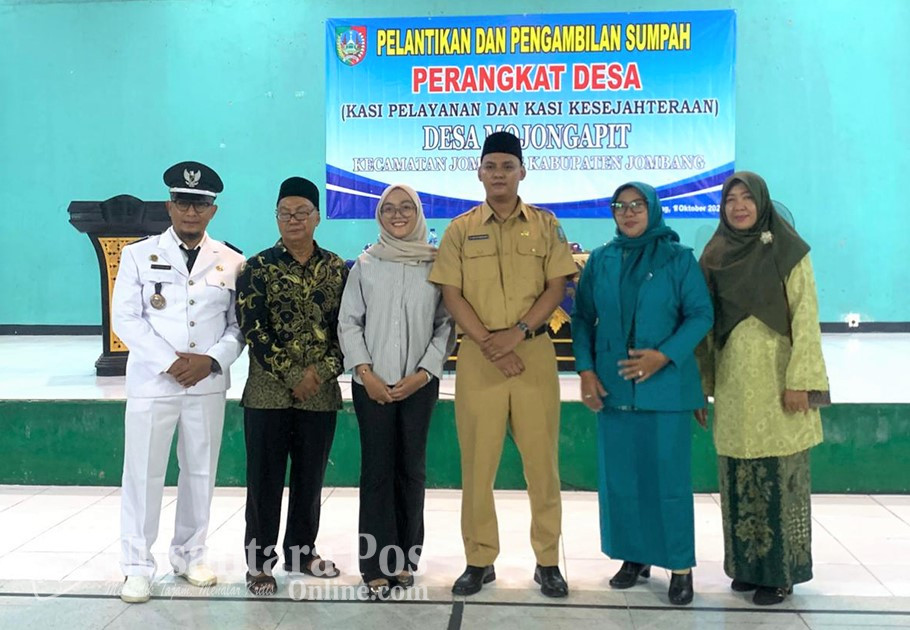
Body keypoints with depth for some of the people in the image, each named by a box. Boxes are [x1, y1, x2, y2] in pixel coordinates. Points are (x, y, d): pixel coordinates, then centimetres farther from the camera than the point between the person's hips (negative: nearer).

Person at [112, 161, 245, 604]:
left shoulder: (232, 262, 6)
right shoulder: (138, 255, 2)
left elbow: (239, 324, 5)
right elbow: (125, 318, -4)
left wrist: (212, 359, -12)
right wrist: (169, 362, -13)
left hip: (209, 384, 2)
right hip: (151, 383, -1)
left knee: (201, 472, 9)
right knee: (143, 475, 1)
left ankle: (190, 556, 25)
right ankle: (138, 567, 14)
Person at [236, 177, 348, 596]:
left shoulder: (336, 268, 7)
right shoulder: (258, 267, 0)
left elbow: (346, 326, 4)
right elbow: (253, 329, -8)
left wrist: (323, 369, -11)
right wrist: (291, 375, -13)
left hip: (321, 391, 3)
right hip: (268, 391, -2)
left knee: (311, 478, 12)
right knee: (265, 479, 4)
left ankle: (301, 552, 28)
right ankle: (260, 561, 17)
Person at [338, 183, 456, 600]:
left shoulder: (436, 264, 3)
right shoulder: (365, 264, 5)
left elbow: (446, 324, 2)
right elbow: (348, 322, 3)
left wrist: (424, 371, -8)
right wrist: (365, 373, -6)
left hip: (420, 384, 0)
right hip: (373, 384, 0)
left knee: (412, 469, 6)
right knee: (377, 469, 1)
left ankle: (405, 558, 18)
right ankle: (377, 564, 8)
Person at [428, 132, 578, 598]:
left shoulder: (546, 225, 7)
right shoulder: (460, 230, 6)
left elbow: (556, 287, 1)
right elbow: (452, 294, 0)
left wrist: (518, 333, -12)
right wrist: (489, 344, -11)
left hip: (535, 353, 0)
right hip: (477, 357, 0)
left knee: (542, 460, 3)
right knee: (477, 463, 4)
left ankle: (548, 562, 16)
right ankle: (479, 560, 16)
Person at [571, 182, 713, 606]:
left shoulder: (678, 258, 0)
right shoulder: (601, 260, 9)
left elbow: (701, 315, -4)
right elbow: (583, 318, 8)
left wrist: (664, 355, -17)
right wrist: (585, 371, -3)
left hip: (665, 384, -3)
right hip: (611, 386, 3)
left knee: (668, 475, -1)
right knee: (619, 475, 7)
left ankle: (681, 566, 11)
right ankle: (634, 556, 22)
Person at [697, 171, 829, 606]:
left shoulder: (788, 251, -3)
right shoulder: (714, 255, 8)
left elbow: (805, 318, -7)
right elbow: (705, 322, 10)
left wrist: (799, 380, -14)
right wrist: (702, 382, 8)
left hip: (775, 379, -4)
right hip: (732, 383, 4)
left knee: (779, 477, 1)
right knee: (739, 478, 8)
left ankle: (780, 570, 12)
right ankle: (747, 564, 21)